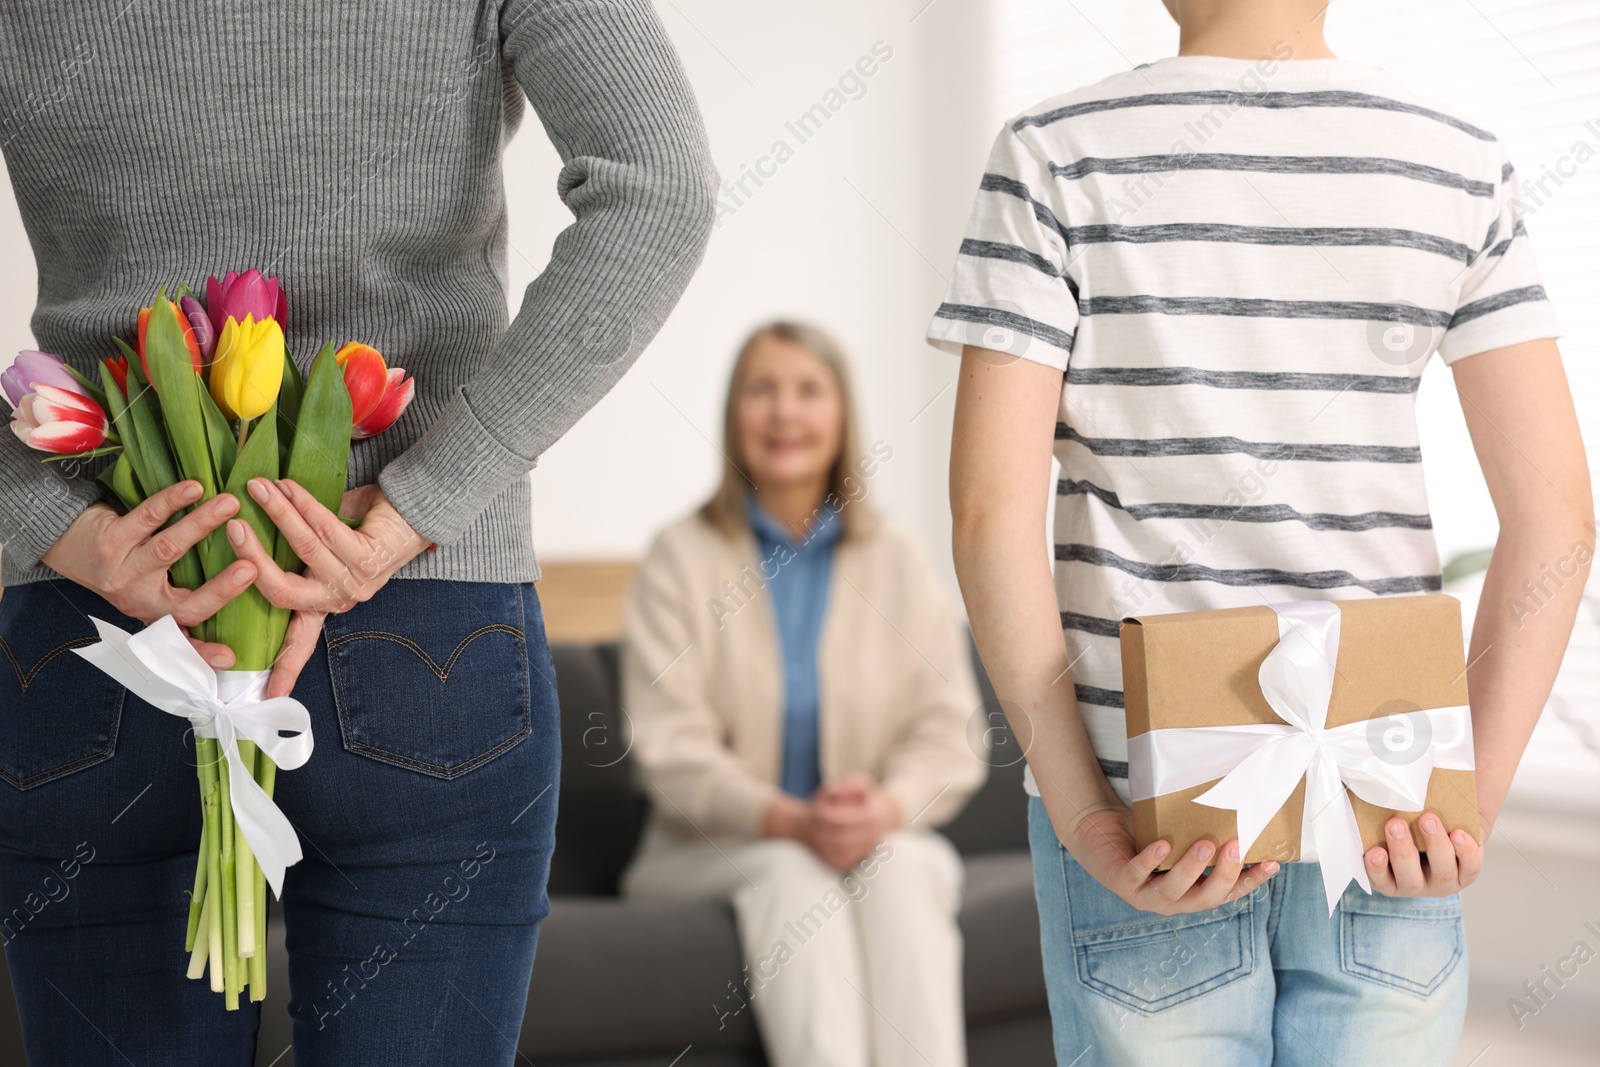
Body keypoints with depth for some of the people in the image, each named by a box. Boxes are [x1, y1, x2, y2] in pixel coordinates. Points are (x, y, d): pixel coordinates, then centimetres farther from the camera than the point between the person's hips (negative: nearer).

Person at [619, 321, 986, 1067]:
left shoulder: (900, 564, 9)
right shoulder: (681, 557, 2)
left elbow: (948, 733, -1)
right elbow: (673, 749, -8)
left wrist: (888, 809, -23)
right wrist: (792, 821, -24)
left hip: (886, 843, 2)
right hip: (710, 856, -1)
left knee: (898, 867, -31)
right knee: (789, 871, -33)